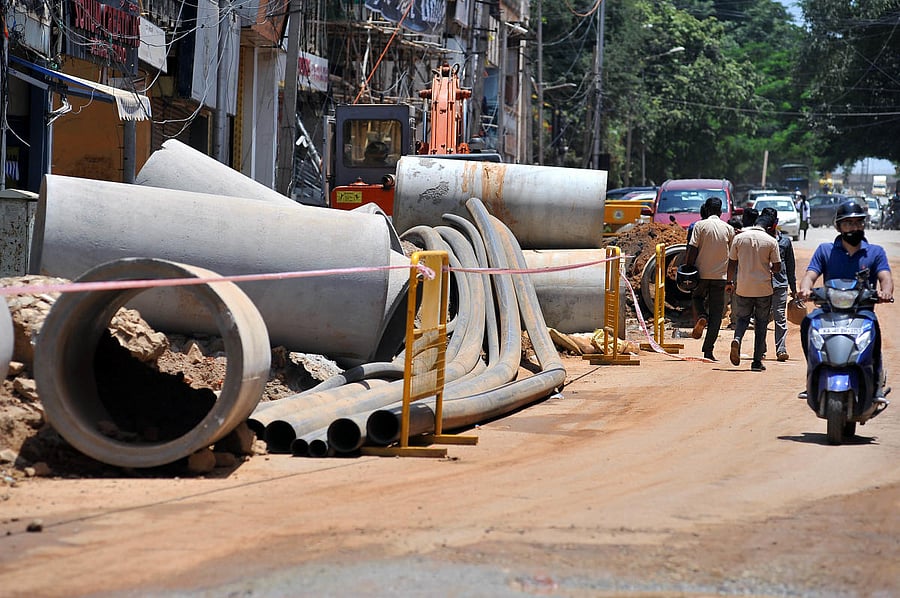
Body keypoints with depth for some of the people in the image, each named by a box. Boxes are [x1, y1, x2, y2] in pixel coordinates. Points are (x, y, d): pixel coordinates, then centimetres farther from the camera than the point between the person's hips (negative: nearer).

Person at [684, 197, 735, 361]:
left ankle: (701, 317, -4)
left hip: (701, 274, -1)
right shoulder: (728, 229, 5)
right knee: (716, 314, 4)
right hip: (720, 275, 1)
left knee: (697, 297, 27)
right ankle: (708, 351, -2)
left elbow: (692, 250, -9)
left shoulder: (700, 225, -2)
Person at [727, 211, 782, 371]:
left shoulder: (739, 238, 0)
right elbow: (777, 267, -5)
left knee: (742, 317, 16)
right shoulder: (771, 241, -6)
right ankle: (757, 361, 6)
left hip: (743, 287, 1)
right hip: (764, 289, -1)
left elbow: (732, 263, 5)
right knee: (761, 323, 9)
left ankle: (737, 339, -16)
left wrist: (730, 282, 17)